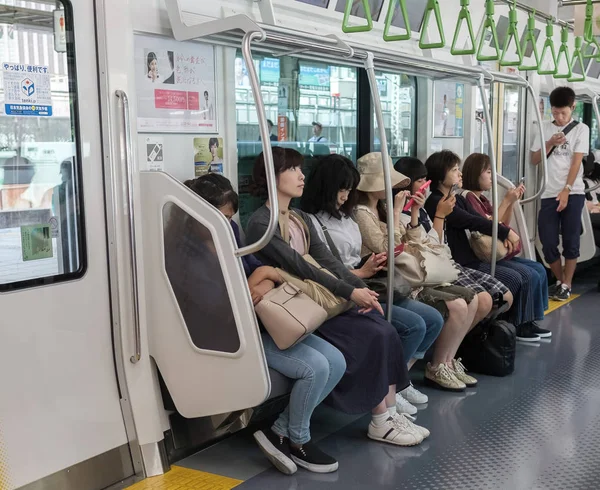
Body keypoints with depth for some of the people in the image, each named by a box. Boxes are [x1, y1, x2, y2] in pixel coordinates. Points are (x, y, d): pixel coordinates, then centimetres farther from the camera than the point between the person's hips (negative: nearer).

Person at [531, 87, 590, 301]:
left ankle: (567, 285, 9)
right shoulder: (545, 128, 10)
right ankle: (559, 281, 19)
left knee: (571, 241, -1)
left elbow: (576, 161, -5)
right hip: (549, 193, 3)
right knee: (548, 243, 0)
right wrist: (550, 144, -6)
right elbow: (534, 160, 10)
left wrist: (566, 190, -12)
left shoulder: (581, 129, 3)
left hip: (573, 193, -2)